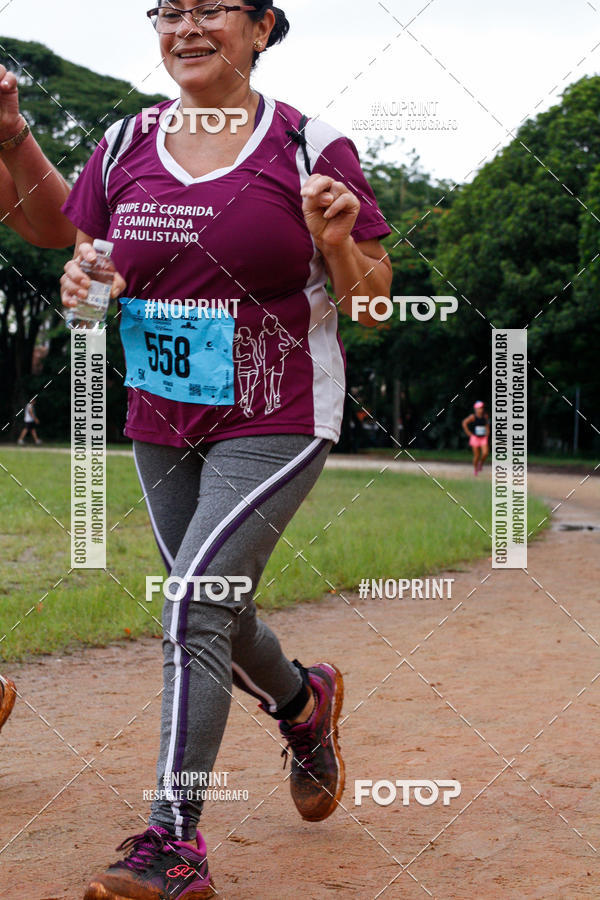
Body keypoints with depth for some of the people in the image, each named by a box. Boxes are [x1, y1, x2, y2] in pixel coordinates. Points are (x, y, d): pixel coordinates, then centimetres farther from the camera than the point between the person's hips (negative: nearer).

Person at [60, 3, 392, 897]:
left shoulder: (311, 147, -7)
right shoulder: (125, 146, 4)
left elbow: (373, 310, -4)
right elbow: (87, 268, 13)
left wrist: (338, 245, -24)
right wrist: (82, 282, -10)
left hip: (276, 422, -5)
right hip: (160, 424, 5)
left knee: (194, 611, -16)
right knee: (215, 617, 16)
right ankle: (304, 702, 48)